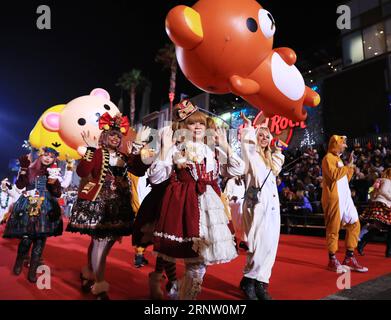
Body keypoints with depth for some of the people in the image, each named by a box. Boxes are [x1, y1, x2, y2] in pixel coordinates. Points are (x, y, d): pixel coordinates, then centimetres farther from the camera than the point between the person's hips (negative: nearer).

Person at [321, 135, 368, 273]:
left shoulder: (338, 158, 22)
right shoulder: (328, 158, -7)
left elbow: (345, 179, 24)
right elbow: (334, 175, -22)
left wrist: (351, 165, 16)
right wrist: (349, 166, -12)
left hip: (344, 197, 10)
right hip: (334, 197, -9)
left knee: (354, 224, 9)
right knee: (333, 228, -4)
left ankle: (349, 258, 17)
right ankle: (332, 261, 4)